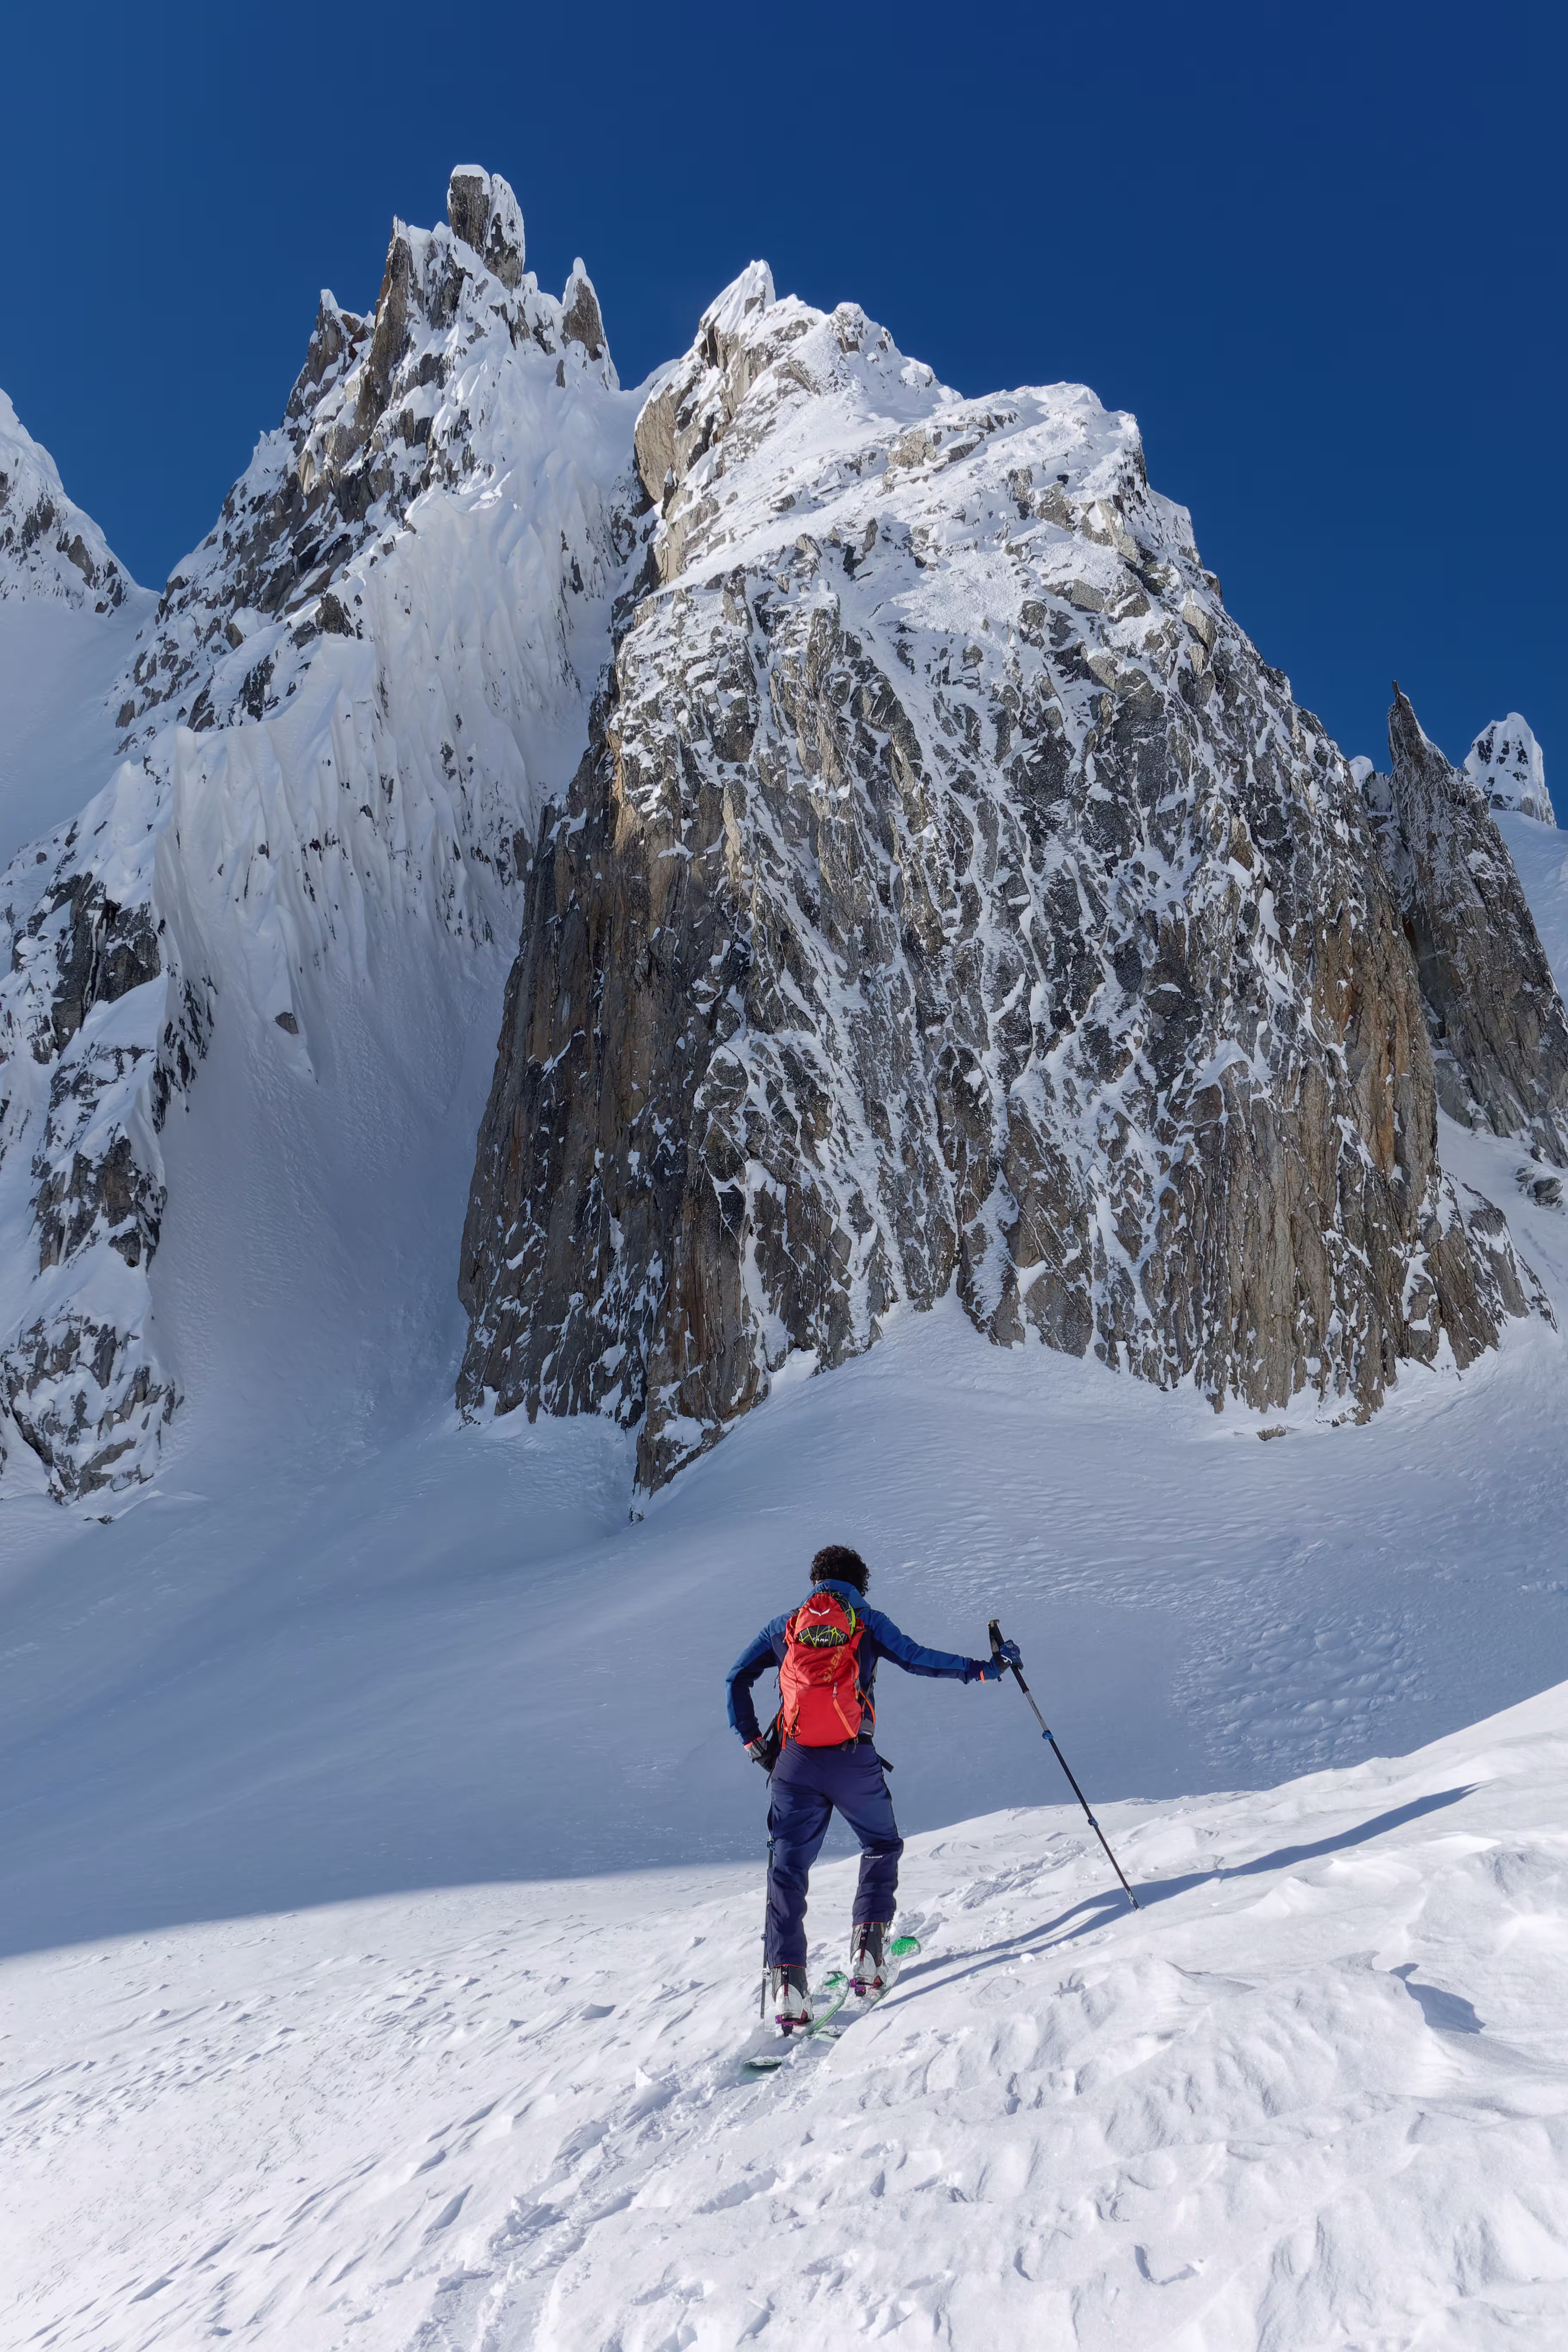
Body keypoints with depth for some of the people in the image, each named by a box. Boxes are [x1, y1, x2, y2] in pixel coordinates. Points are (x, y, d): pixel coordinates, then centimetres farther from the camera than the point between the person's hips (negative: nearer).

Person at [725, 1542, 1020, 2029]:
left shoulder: (785, 1625, 16)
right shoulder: (867, 1621, 9)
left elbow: (738, 1678, 14)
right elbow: (916, 1659, 1)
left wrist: (753, 1742, 17)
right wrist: (985, 1669, 6)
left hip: (794, 1762, 1)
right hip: (852, 1759, -1)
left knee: (787, 1867, 6)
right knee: (882, 1847, 21)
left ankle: (786, 1981, -7)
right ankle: (866, 1954, 8)